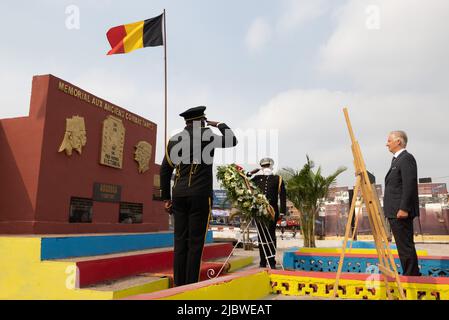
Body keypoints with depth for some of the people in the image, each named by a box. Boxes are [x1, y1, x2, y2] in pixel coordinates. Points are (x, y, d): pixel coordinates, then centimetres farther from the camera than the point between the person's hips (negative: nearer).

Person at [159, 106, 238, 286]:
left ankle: (179, 286, 10)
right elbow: (232, 141, 9)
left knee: (180, 242, 7)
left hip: (179, 195, 5)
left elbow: (164, 171, 10)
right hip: (200, 195, -4)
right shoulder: (207, 134, -2)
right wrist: (220, 125, 24)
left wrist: (166, 198, 15)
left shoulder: (174, 139, 11)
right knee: (195, 243, -1)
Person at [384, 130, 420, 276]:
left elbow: (409, 185, -20)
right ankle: (410, 274, 24)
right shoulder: (396, 160, 19)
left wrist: (403, 209, -23)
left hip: (401, 211, -10)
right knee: (403, 246, 15)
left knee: (405, 245, -5)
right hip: (394, 212, 10)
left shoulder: (406, 158, -11)